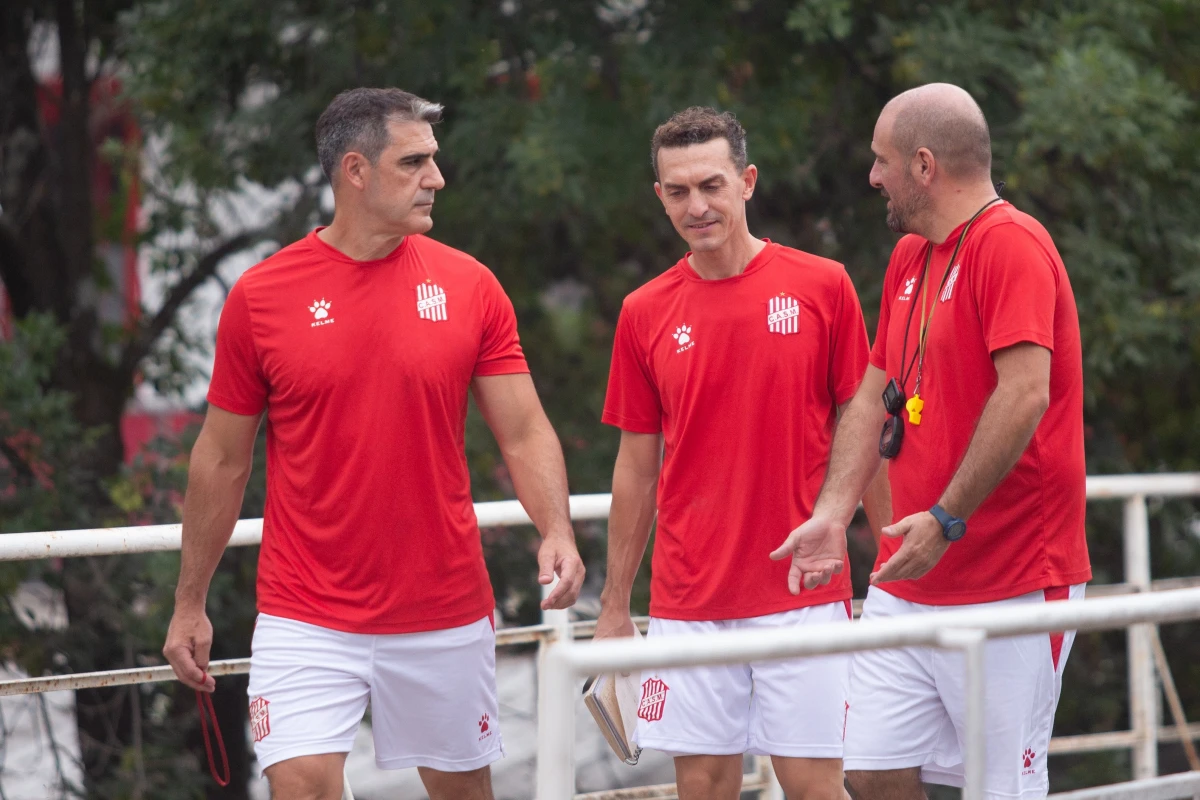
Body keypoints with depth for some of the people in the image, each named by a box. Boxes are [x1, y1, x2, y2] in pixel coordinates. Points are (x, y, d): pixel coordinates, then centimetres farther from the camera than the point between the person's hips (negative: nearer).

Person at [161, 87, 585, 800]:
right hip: (308, 623, -2)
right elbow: (223, 460, 5)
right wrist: (190, 603, 8)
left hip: (448, 618, 2)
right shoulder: (261, 297, -4)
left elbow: (524, 433, 0)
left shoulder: (470, 287, 0)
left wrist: (557, 533, -18)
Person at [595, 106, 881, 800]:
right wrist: (614, 608, 11)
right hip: (688, 605, 2)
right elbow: (637, 468, 12)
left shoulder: (823, 287, -1)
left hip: (804, 593, -2)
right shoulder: (645, 314, 6)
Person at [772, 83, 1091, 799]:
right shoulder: (909, 256, 16)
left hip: (1011, 584, -8)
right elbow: (876, 396, 20)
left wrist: (947, 520, -22)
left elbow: (1025, 394, -23)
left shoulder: (1010, 243, -13)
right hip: (907, 584, 8)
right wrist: (833, 515, 8)